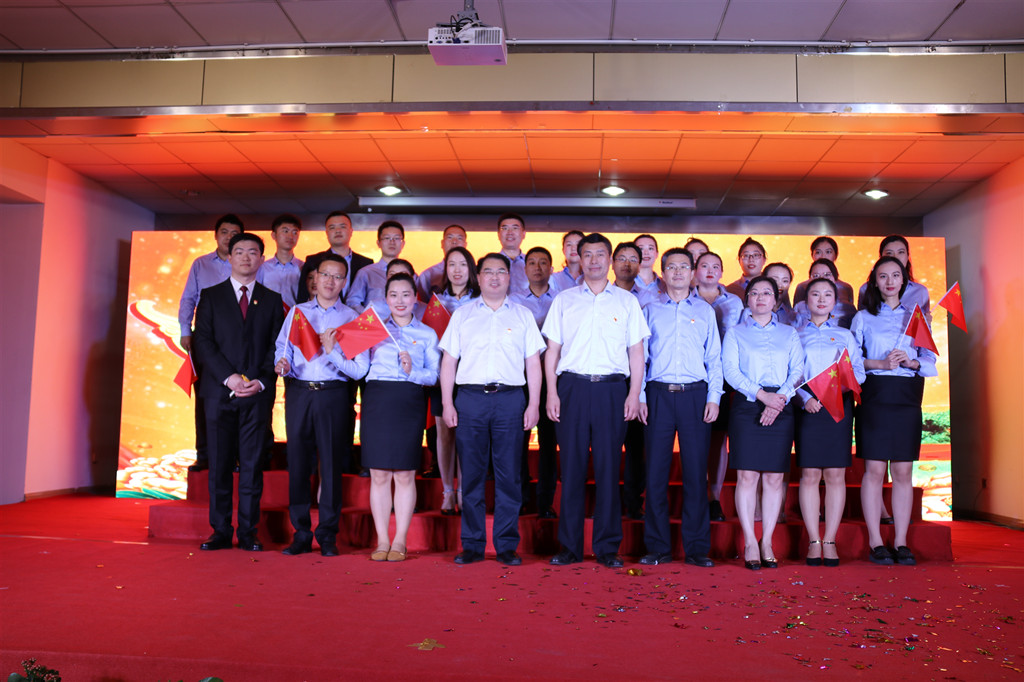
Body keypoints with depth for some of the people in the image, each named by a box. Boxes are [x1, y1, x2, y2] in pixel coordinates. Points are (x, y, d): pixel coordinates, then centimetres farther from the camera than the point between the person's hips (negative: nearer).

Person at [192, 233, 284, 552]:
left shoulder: (272, 300, 12)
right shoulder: (210, 296, 10)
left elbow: (277, 346, 6)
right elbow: (202, 341, 1)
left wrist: (261, 380, -9)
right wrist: (227, 377, -12)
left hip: (258, 393, 0)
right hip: (219, 391, 0)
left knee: (252, 464, 2)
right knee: (219, 464, 3)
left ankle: (248, 532, 9)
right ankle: (221, 531, 11)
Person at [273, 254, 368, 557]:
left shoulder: (351, 318, 5)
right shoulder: (297, 312, 14)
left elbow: (360, 369, -3)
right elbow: (282, 348, 10)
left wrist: (331, 351, -15)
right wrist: (282, 364, -11)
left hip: (333, 395, -2)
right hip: (298, 392, 2)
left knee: (331, 463, 0)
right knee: (298, 462, 4)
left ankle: (328, 535, 11)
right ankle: (301, 534, 16)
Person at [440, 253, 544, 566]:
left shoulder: (523, 315, 12)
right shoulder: (462, 314, 13)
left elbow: (533, 363, 9)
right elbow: (449, 360, 10)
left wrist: (533, 404, 1)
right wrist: (447, 403, 1)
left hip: (510, 399, 0)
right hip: (470, 399, 1)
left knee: (509, 475, 1)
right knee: (471, 474, 3)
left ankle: (507, 545, 10)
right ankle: (472, 544, 12)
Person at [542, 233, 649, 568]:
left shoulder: (626, 301, 11)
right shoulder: (564, 301, 12)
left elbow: (636, 352, 9)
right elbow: (552, 349, 9)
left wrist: (634, 394, -1)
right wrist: (551, 392, -1)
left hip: (612, 389, 0)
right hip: (572, 387, 0)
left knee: (609, 468, 1)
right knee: (572, 466, 1)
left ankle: (608, 547, 10)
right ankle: (569, 546, 10)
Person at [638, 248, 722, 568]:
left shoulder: (705, 311, 13)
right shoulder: (650, 310, 12)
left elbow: (714, 358, 10)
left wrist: (713, 398, 0)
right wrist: (639, 397, 1)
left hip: (695, 395, 0)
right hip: (659, 395, 0)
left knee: (696, 472, 0)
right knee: (656, 471, 0)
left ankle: (696, 548, 9)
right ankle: (658, 547, 9)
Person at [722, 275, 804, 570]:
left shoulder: (789, 334, 16)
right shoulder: (735, 333, 10)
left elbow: (798, 371, 6)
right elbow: (730, 370, -2)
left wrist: (780, 398, -11)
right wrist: (761, 394, -15)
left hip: (781, 407, 2)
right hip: (746, 406, -2)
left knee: (774, 477, 2)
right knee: (747, 476, -6)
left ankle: (767, 542, 10)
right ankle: (750, 543, 2)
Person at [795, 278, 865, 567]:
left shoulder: (845, 335, 17)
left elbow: (859, 369, 7)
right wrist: (806, 398, -13)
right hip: (807, 407, -1)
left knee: (836, 475, -1)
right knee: (809, 474, -4)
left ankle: (830, 541, 5)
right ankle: (814, 541, 3)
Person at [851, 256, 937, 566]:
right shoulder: (864, 317, 9)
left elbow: (930, 360, 10)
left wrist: (910, 361, -10)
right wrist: (881, 363, -13)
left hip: (907, 398, 2)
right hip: (874, 397, -2)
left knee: (903, 472, 3)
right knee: (874, 470, -4)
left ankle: (901, 542, 9)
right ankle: (875, 542, 3)